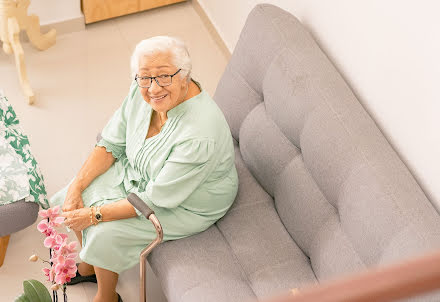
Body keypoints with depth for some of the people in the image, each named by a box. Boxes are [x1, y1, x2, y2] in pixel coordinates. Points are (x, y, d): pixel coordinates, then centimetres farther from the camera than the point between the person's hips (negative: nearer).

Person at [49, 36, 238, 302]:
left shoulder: (200, 135, -39)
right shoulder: (142, 91, -17)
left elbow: (157, 200, -31)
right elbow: (111, 144, -3)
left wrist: (94, 215, -24)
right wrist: (77, 186, -12)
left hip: (187, 205, -7)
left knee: (105, 233, -15)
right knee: (75, 200, 5)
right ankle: (89, 266, 35)